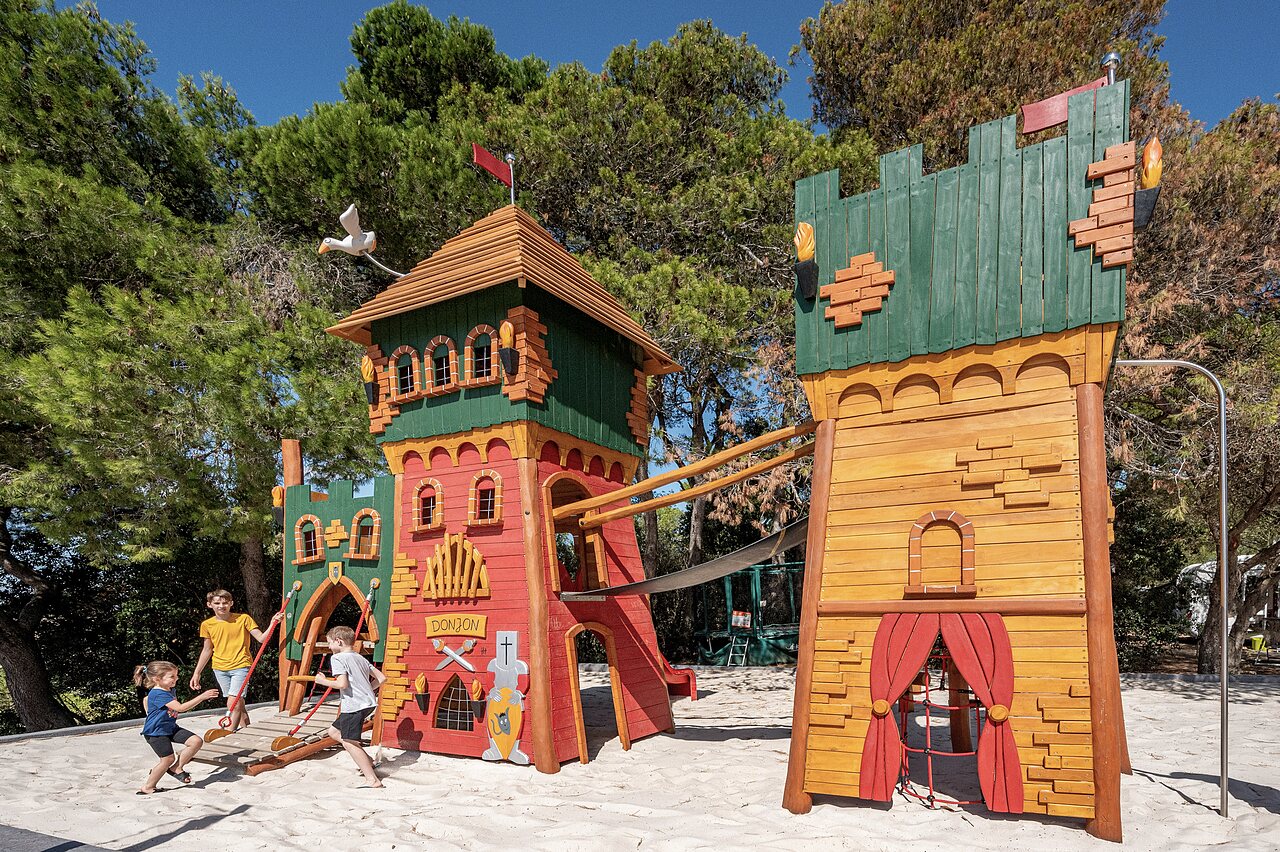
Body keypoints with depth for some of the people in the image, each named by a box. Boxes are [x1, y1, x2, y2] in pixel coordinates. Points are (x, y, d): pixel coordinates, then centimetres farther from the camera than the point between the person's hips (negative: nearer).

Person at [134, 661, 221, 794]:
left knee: (196, 741, -7)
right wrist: (202, 696, -37)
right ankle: (148, 787, 16)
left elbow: (145, 699, 26)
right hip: (156, 732, -9)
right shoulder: (158, 694, -26)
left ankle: (176, 768, 7)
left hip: (171, 727, 9)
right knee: (168, 759, -5)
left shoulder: (169, 690, 5)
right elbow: (180, 708, -34)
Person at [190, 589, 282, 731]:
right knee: (238, 703, 11)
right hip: (220, 669, 4)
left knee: (233, 703, -14)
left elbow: (261, 638, -9)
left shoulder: (243, 618, -7)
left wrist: (272, 624, -26)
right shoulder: (207, 625, 2)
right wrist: (196, 673, 12)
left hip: (240, 666, -4)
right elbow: (207, 650, 13)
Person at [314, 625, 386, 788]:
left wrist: (323, 681, -4)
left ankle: (373, 779, -12)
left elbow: (342, 684, -19)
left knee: (349, 742, -6)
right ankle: (367, 761, 18)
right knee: (334, 732, 21)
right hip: (368, 702, 9)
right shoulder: (360, 658, 18)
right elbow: (381, 678, 14)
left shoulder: (337, 658, -6)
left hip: (353, 705, -9)